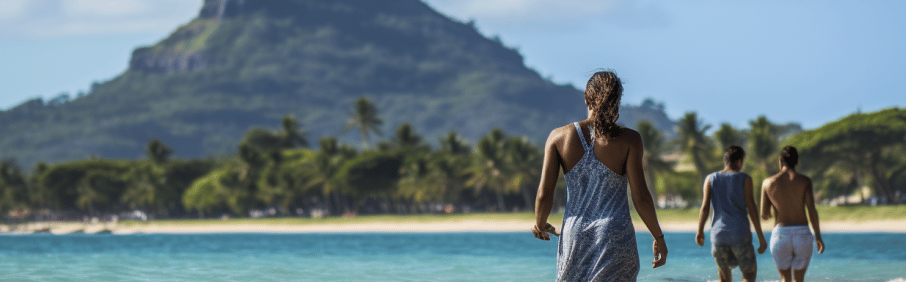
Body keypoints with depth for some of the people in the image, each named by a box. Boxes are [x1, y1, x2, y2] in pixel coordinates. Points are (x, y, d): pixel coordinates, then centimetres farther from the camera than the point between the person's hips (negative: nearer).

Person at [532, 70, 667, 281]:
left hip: (574, 234, 3)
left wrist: (540, 224, 19)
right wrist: (659, 237, 5)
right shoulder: (628, 139, -6)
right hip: (616, 237, -3)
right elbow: (640, 196, -9)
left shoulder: (559, 137, 0)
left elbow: (544, 194, -2)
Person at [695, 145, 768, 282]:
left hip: (718, 234, 3)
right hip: (740, 234, -3)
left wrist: (700, 231, 11)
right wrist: (761, 237, -3)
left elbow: (705, 207, 0)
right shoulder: (744, 179, -2)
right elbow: (752, 209, -6)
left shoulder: (711, 179, 6)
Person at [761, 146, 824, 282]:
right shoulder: (804, 181, 1)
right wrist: (818, 236, -1)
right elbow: (812, 210, -7)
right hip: (802, 235, 0)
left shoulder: (768, 183, 4)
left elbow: (764, 215, 7)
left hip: (780, 235, 1)